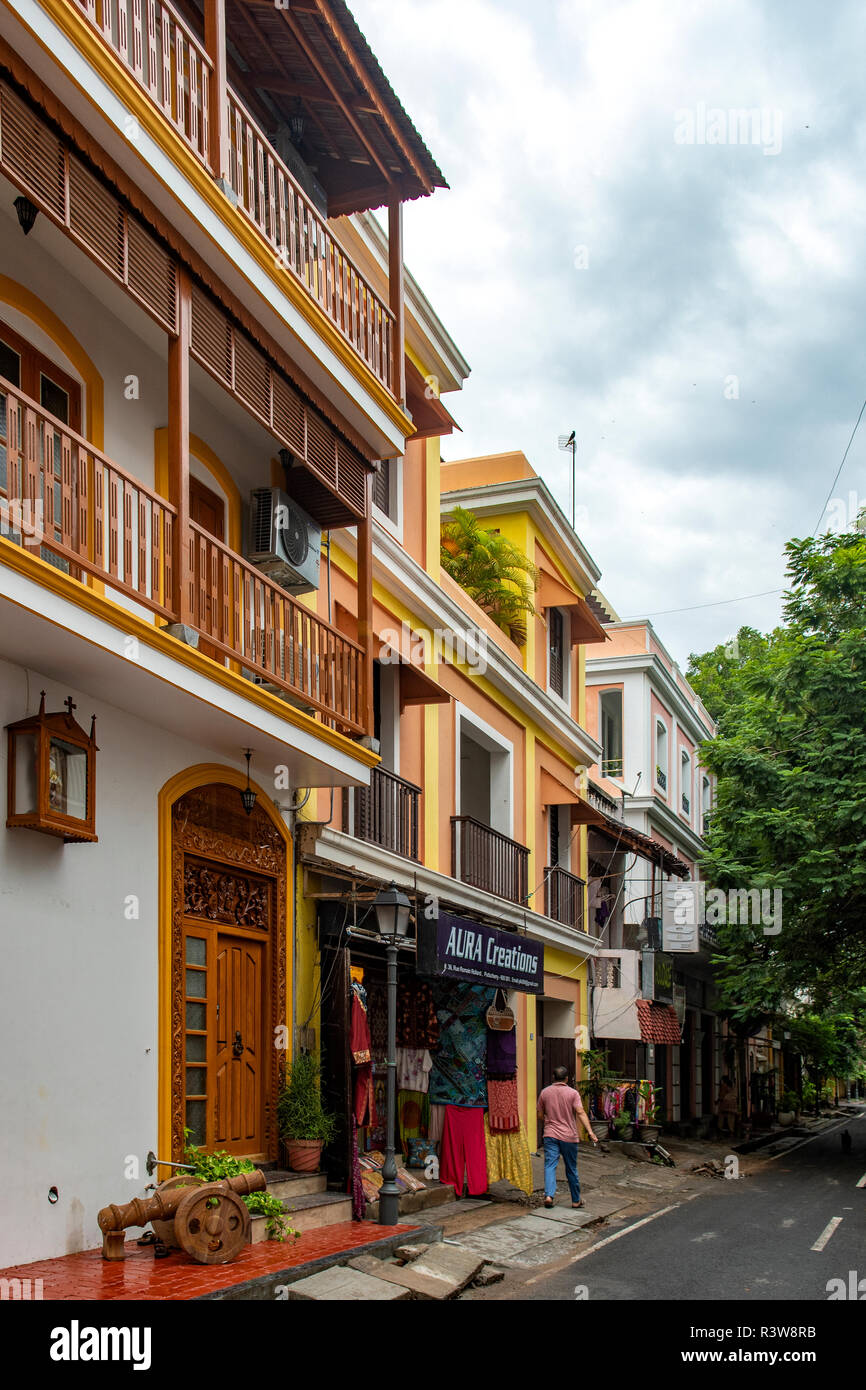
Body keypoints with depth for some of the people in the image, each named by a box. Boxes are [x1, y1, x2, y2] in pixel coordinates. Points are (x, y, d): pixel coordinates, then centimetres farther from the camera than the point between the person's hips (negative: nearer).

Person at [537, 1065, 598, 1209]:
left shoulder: (545, 1092, 5)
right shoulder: (573, 1093, -3)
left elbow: (540, 1115, 10)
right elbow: (580, 1112, -15)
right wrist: (590, 1132, -20)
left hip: (550, 1135, 1)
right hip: (569, 1137, -1)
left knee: (550, 1166, -5)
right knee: (571, 1169, 10)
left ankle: (549, 1195, -25)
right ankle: (576, 1200, 20)